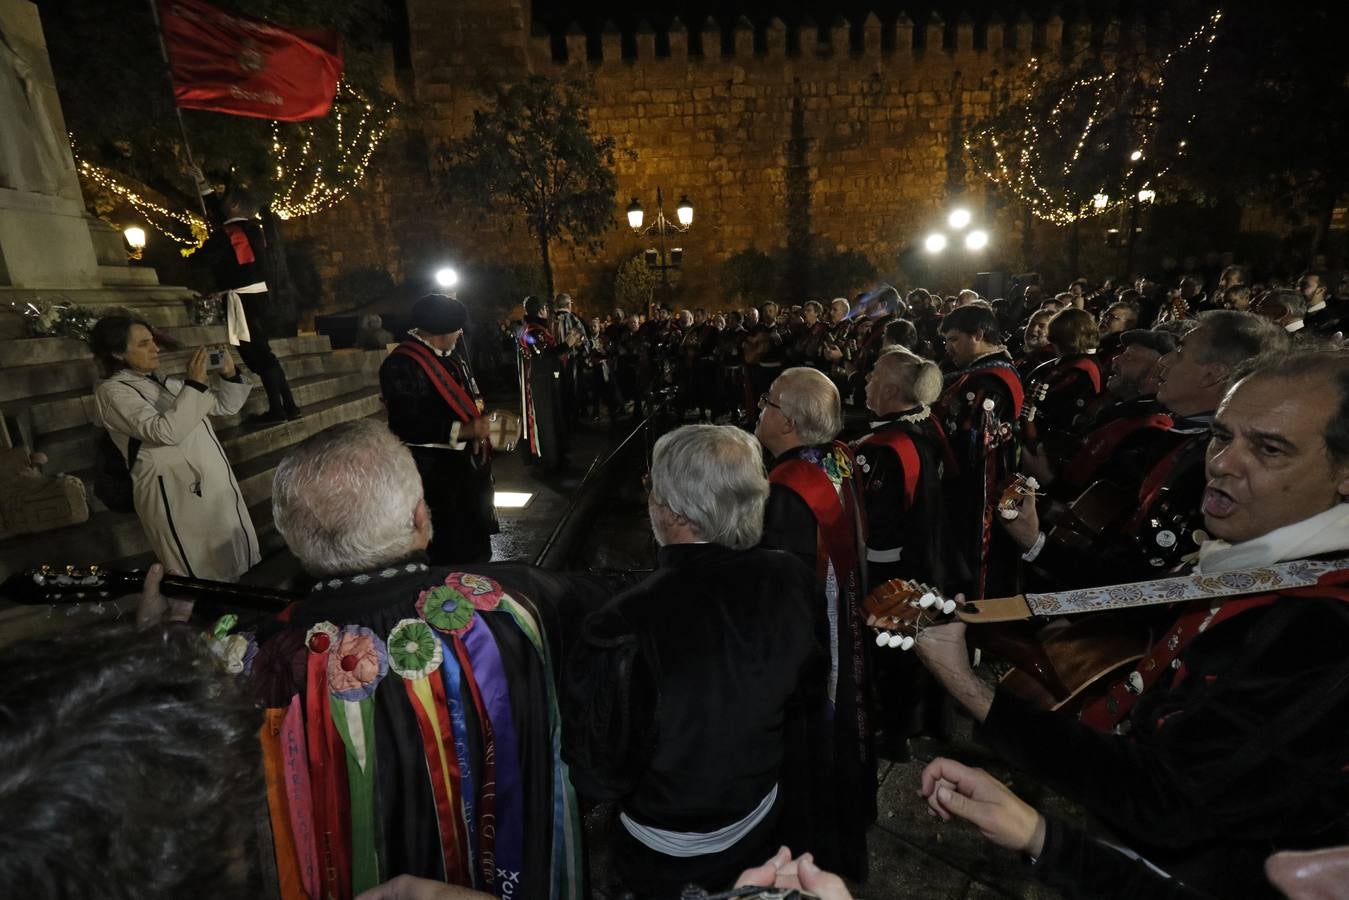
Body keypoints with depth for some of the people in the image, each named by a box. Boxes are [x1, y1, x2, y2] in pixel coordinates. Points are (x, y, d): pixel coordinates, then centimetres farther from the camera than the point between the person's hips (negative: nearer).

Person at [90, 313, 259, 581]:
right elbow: (165, 431, -20)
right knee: (205, 576, 0)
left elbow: (225, 406, 19)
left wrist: (228, 375, 0)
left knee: (238, 564, 14)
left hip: (216, 484, 7)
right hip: (174, 494, -7)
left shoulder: (167, 383, 14)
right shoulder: (111, 391, -5)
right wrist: (194, 383, -19)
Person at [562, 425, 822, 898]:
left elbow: (597, 776, -23)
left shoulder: (622, 628, -39)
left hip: (670, 858, -3)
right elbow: (804, 695, -4)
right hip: (763, 821, 4)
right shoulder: (789, 580, -22)